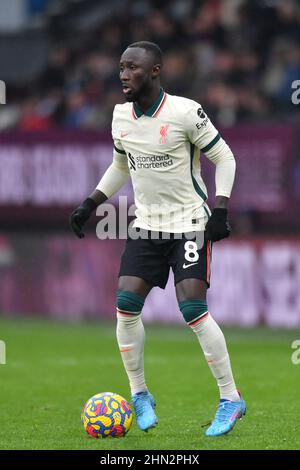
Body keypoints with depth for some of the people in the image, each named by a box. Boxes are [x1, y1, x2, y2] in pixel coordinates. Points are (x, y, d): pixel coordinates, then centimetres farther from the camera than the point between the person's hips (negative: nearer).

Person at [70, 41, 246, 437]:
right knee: (126, 305, -7)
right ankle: (139, 395, 10)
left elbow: (223, 158, -6)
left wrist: (221, 209, -15)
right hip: (146, 225, 6)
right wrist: (90, 204, 13)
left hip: (190, 224, -5)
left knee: (193, 309, -15)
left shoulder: (185, 112, -15)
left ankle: (231, 399, -3)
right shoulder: (121, 116, 4)